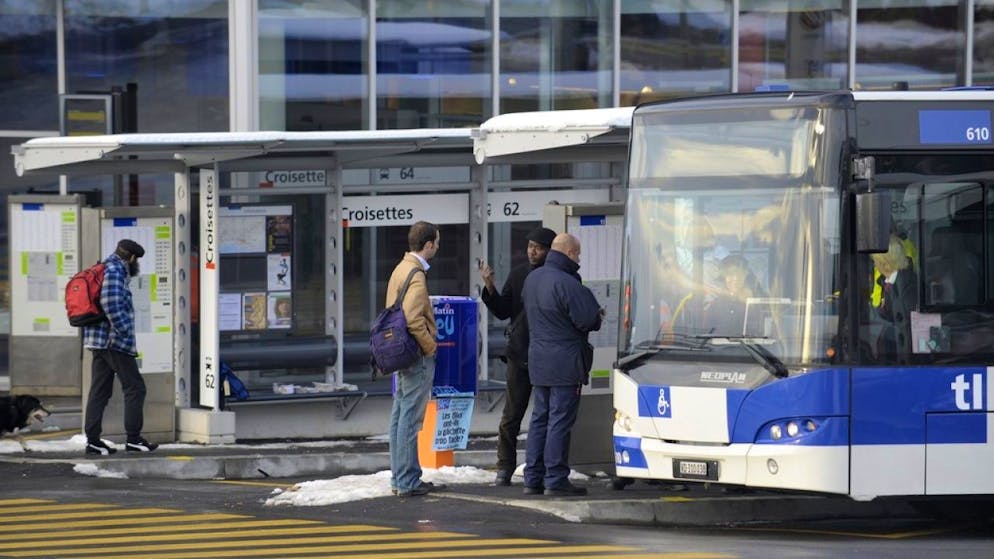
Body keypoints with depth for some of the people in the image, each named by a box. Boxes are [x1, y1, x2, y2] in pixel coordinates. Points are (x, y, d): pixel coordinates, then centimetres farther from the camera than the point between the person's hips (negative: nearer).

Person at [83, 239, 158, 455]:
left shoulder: (111, 270, 19)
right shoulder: (114, 271, -12)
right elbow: (111, 305, -23)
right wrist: (125, 332, -20)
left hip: (99, 341, 10)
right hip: (115, 341, -10)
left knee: (100, 390, 8)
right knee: (135, 388, -3)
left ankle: (93, 440, 6)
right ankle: (133, 439, -3)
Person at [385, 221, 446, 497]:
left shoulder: (402, 268, 14)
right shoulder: (415, 275, -17)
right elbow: (413, 319, -26)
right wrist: (430, 347, -14)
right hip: (417, 355, -10)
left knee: (400, 416, 13)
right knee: (410, 419, -7)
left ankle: (400, 477, 20)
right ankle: (408, 482, -5)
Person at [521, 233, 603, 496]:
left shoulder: (532, 278, 11)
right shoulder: (566, 283, -18)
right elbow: (586, 320, -19)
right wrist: (597, 316, 5)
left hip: (538, 361, 8)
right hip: (565, 363, -8)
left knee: (539, 419, 13)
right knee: (560, 420, -5)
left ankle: (533, 479, 13)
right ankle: (555, 480, -5)